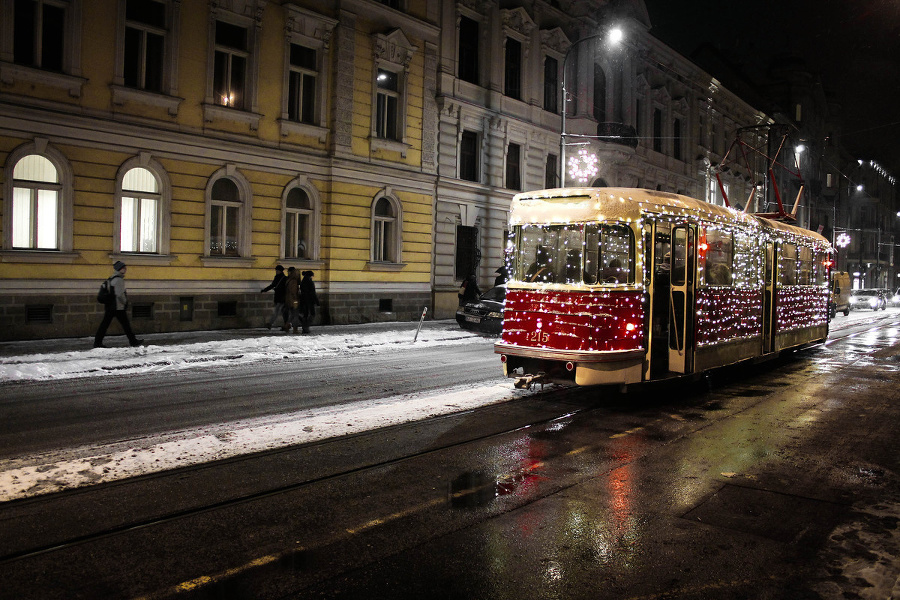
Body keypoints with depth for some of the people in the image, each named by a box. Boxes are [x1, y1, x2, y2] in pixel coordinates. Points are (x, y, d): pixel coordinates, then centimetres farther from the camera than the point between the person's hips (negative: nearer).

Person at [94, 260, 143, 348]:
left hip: (109, 306, 9)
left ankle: (97, 342, 5)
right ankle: (133, 341, 8)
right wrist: (125, 302, -5)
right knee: (125, 324, 0)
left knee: (104, 324, 6)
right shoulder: (119, 279, -14)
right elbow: (120, 294, -19)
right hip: (118, 307, -9)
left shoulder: (112, 278, 17)